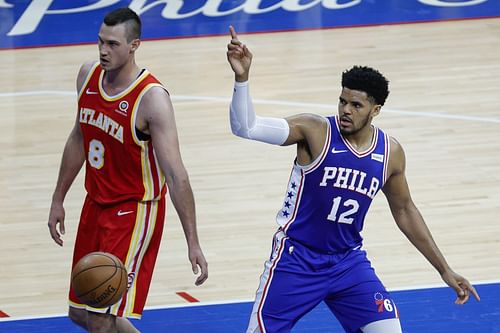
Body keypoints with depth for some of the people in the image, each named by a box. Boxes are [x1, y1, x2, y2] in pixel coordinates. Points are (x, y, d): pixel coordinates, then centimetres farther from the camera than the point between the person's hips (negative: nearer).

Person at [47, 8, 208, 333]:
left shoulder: (152, 98, -24)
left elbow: (176, 175, -25)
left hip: (135, 211, -8)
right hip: (96, 204, 8)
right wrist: (58, 199, 18)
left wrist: (193, 242, -27)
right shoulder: (89, 75, -2)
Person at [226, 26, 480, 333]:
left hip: (348, 261, 4)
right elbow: (245, 127, -27)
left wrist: (444, 270, 15)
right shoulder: (315, 130, -15)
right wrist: (242, 77, -44)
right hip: (297, 258, -4)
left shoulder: (391, 152, -2)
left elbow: (404, 210, 14)